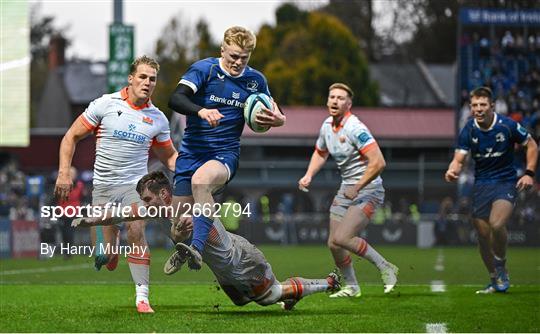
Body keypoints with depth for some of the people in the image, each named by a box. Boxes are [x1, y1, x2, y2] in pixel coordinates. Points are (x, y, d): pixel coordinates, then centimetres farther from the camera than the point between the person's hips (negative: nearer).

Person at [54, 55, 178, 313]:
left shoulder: (158, 119, 6)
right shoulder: (105, 104, -3)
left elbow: (169, 156, 20)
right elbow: (71, 137, 3)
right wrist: (64, 173, -6)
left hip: (135, 185, 1)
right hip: (103, 186, -1)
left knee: (136, 229, -27)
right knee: (104, 257, -6)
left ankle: (142, 297, -23)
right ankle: (113, 241, 34)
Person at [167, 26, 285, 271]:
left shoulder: (255, 80, 3)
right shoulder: (204, 69, -7)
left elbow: (270, 111, 19)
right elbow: (176, 99, -20)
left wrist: (278, 120, -6)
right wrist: (201, 111, -40)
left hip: (225, 153, -1)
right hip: (192, 152, 1)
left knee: (200, 180, -37)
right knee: (180, 219, 0)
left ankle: (197, 249, -47)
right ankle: (180, 255, 34)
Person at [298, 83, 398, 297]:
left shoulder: (355, 128, -21)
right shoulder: (327, 126, 5)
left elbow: (378, 162, -28)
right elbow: (320, 153, 25)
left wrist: (357, 188, -23)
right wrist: (309, 175, 9)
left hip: (367, 190, -8)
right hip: (346, 190, 8)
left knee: (341, 238, -20)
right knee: (333, 243, 5)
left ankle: (386, 268, -4)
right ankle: (351, 287, 25)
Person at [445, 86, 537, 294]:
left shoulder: (507, 126, -11)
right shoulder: (468, 131, -5)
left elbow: (531, 145, 2)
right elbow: (459, 159, -7)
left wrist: (529, 173, -8)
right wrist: (453, 171, -31)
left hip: (506, 182, -3)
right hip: (481, 184, 3)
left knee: (496, 224, -27)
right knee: (483, 235, 3)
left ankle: (501, 267, -2)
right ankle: (495, 281, 21)